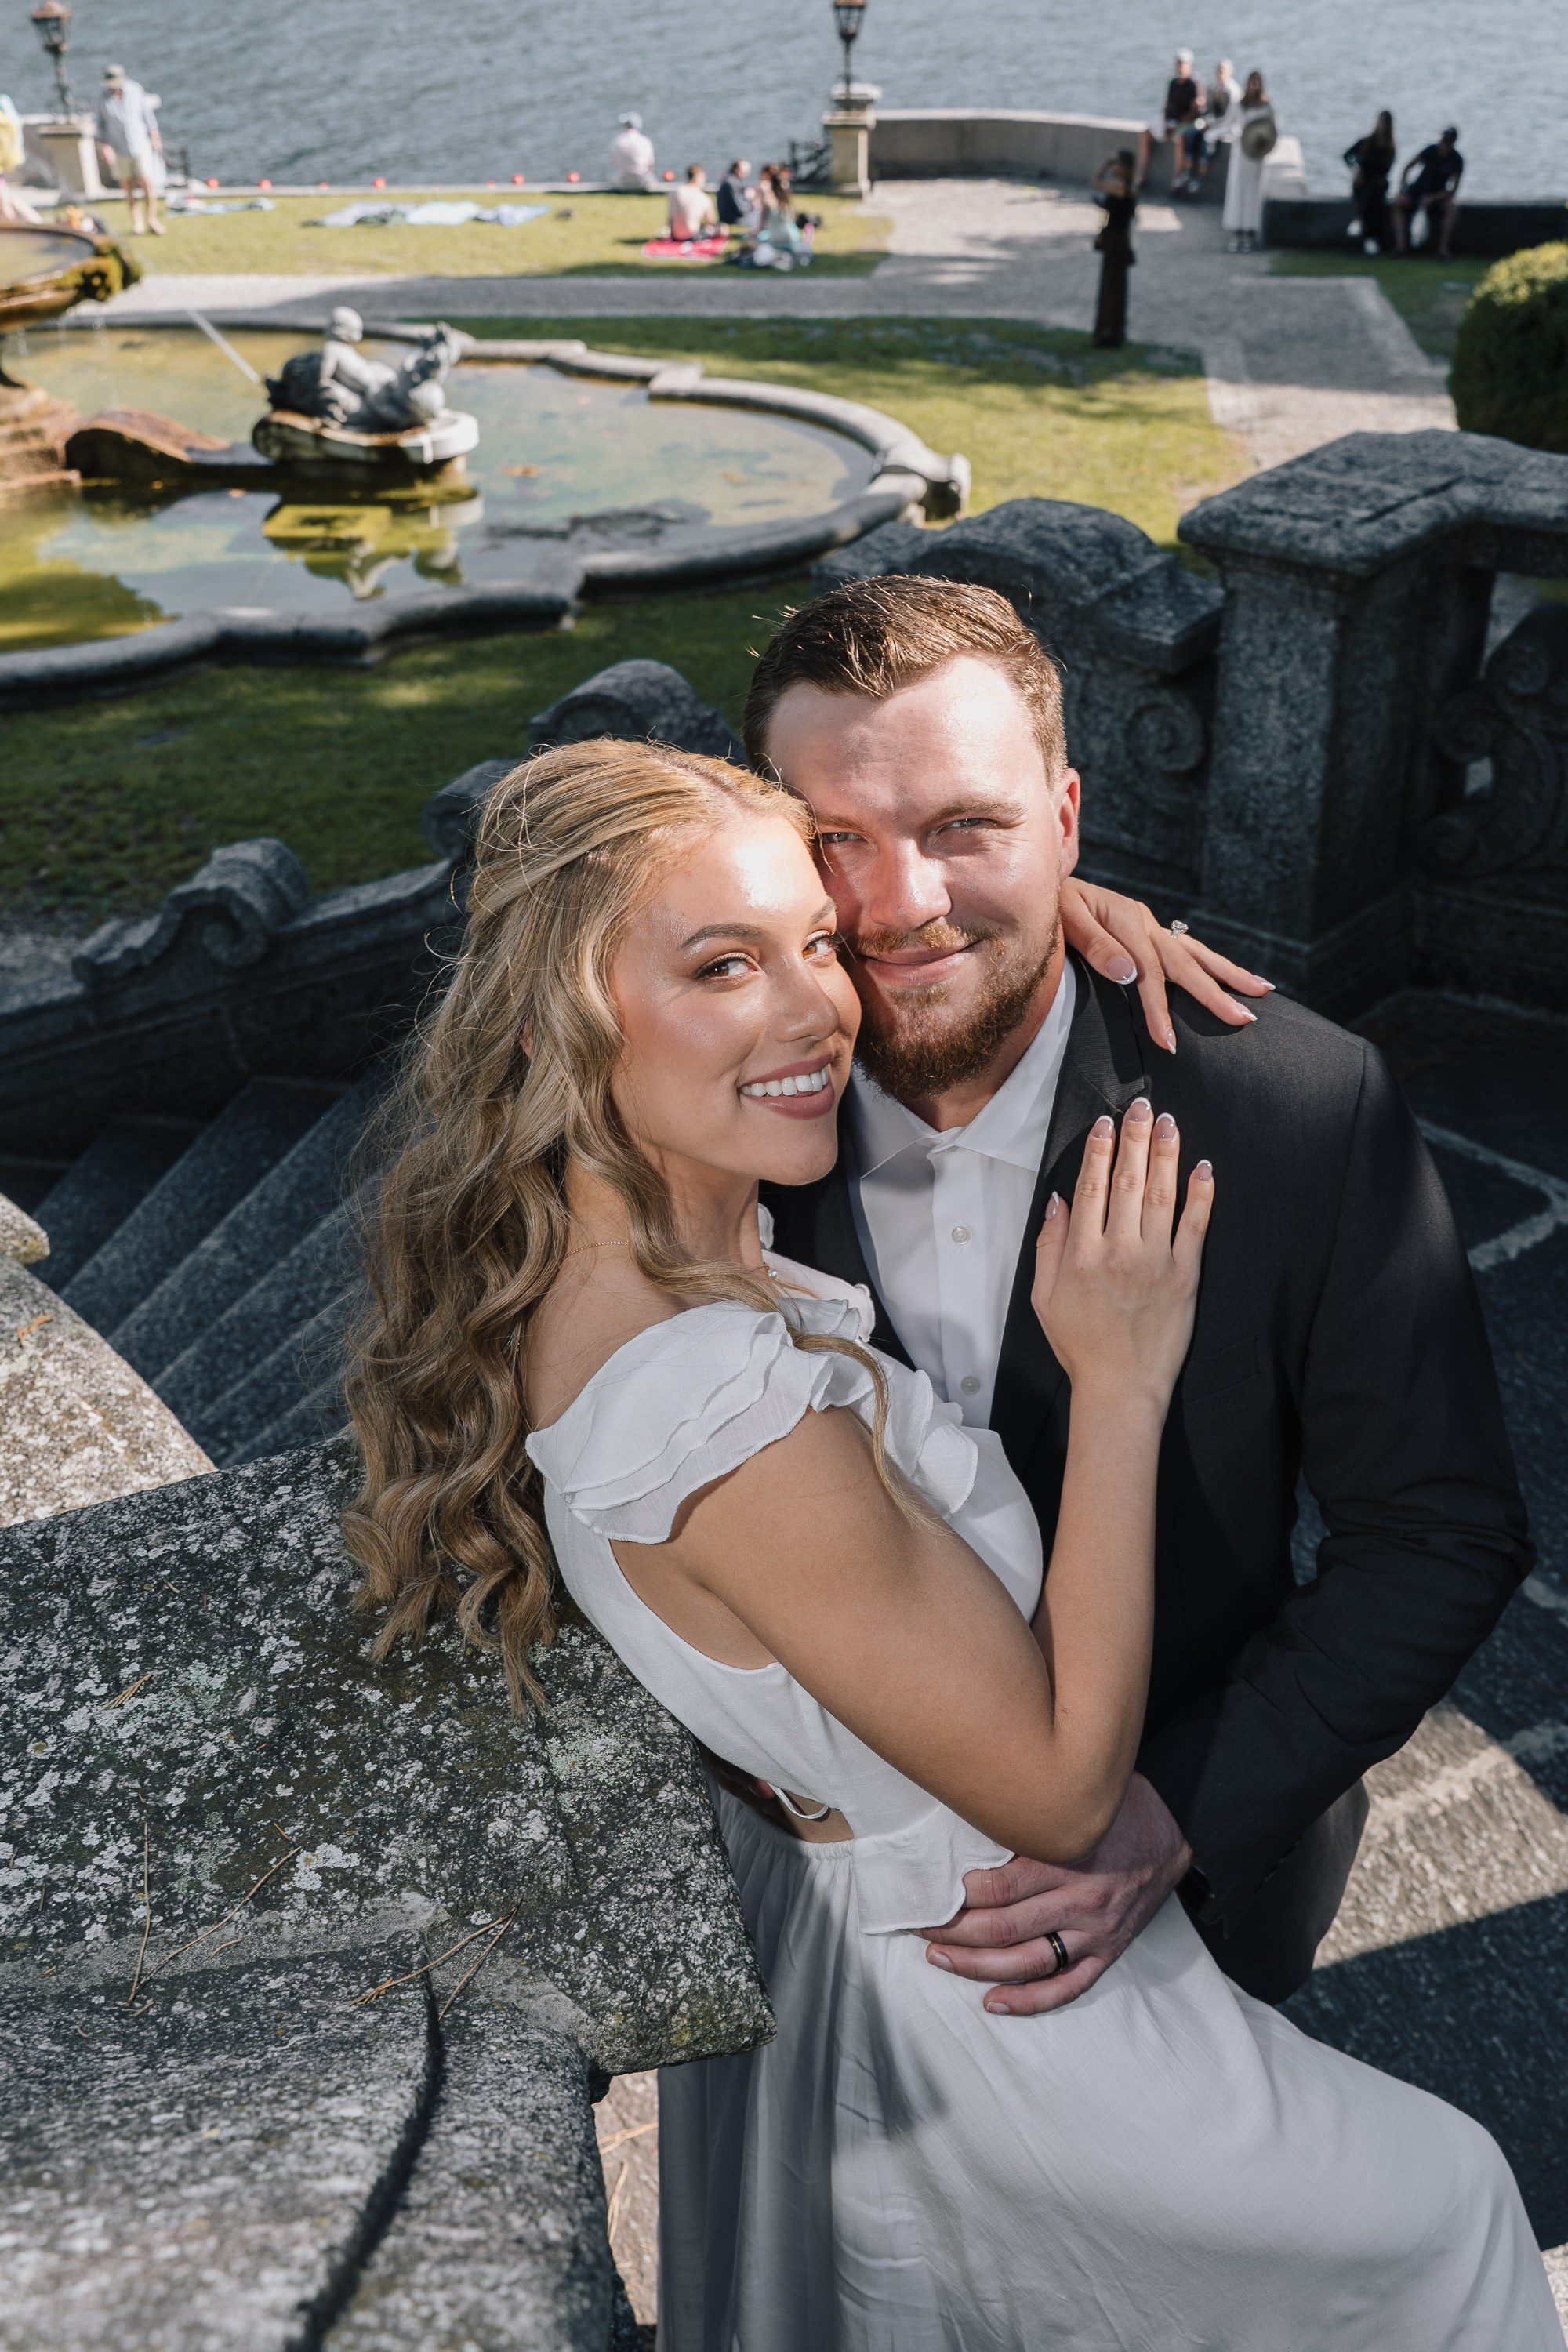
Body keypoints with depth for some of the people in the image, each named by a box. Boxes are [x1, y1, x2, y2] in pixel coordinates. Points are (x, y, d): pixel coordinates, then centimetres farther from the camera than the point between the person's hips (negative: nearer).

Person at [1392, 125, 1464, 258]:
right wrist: (1402, 190, -20)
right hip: (1419, 188, 1)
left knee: (1452, 208, -33)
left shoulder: (1457, 160, -16)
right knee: (1398, 203, -27)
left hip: (1439, 193, -1)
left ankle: (1443, 249, -36)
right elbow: (1408, 168, -7)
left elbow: (1453, 189, -19)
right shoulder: (1431, 151, -13)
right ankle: (1401, 246, -35)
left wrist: (1432, 198, -33)